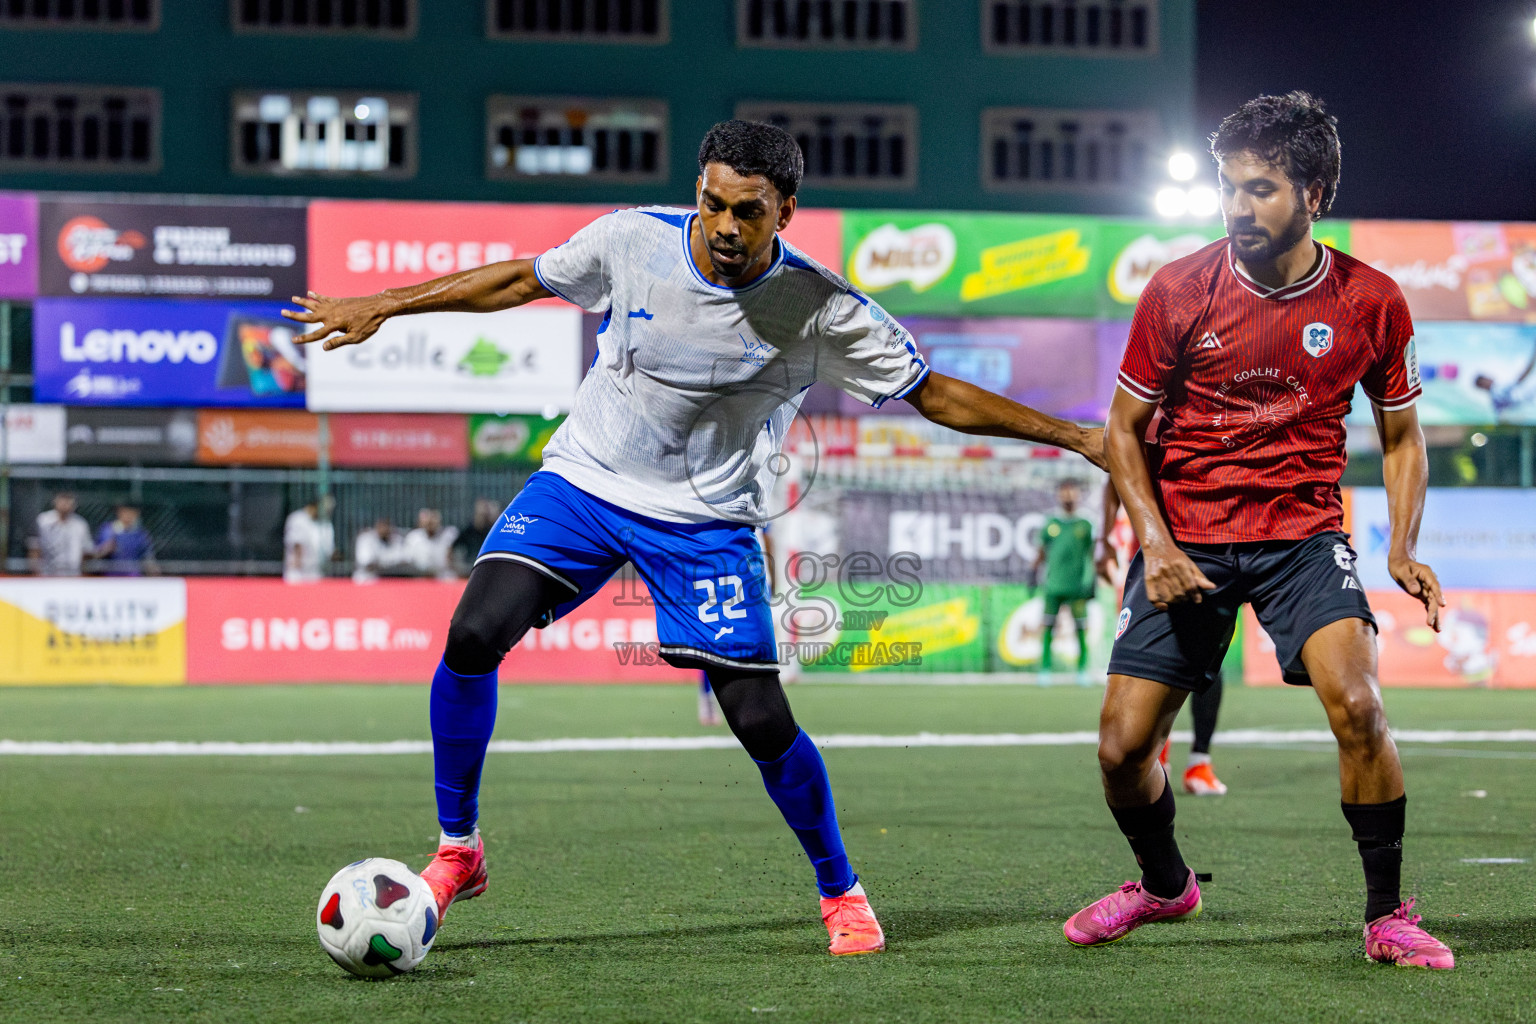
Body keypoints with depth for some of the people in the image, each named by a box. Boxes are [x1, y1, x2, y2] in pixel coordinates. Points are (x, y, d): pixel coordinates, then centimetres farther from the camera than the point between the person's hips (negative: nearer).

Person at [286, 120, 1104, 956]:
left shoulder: (822, 309, -15)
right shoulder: (634, 240, -12)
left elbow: (934, 394, -7)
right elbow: (524, 280, 5)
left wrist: (1076, 437, -11)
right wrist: (382, 306, 8)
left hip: (707, 520, -1)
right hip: (585, 480, 1)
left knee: (761, 722, -9)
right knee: (474, 635, -19)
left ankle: (841, 894, 17)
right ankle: (457, 852, 1)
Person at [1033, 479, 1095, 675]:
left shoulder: (1085, 526, 8)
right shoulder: (1050, 525, 10)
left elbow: (1091, 556, 11)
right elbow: (1042, 554, 16)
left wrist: (1091, 582, 7)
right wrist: (1035, 574, 12)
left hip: (1077, 585, -1)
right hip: (1053, 585, 1)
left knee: (1081, 629, -3)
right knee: (1048, 626, -2)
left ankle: (1082, 670, 4)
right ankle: (1045, 668, 3)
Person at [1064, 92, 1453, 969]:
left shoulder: (1371, 302, -4)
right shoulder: (1179, 292, -7)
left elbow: (1402, 437, 9)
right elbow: (1125, 429, 2)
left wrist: (1403, 547, -5)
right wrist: (1155, 542, -11)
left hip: (1304, 533, 0)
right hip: (1187, 539, 1)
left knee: (1356, 703, -24)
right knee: (1123, 745, -5)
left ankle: (1389, 914, -7)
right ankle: (1165, 883, 26)